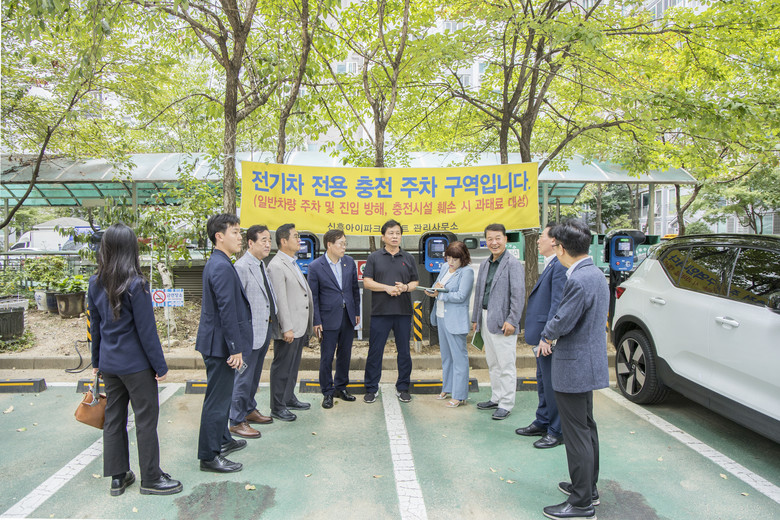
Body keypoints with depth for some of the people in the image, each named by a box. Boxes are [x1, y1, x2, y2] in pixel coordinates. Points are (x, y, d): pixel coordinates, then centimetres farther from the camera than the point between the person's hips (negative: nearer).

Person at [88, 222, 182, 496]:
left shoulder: (95, 283, 2)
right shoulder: (135, 284, -18)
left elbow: (95, 325, 10)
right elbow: (146, 330, -16)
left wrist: (97, 361, 19)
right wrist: (160, 365, -8)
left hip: (109, 363, 7)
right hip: (135, 363, -7)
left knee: (113, 417, 15)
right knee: (146, 419, 4)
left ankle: (118, 477, 26)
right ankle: (151, 479, 14)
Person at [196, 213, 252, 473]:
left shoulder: (216, 263, 12)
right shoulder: (222, 267, -21)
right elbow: (227, 311, -24)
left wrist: (235, 346, 21)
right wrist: (235, 349, -20)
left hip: (216, 342, 11)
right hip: (220, 343, -11)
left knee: (222, 395, 23)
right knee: (217, 400, 0)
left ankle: (222, 440, 39)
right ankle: (209, 457, 12)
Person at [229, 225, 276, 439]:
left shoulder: (262, 265, 12)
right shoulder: (242, 267, -17)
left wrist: (272, 318, 12)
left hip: (264, 330, 9)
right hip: (250, 332, -9)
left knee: (254, 375, 21)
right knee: (244, 377, 1)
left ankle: (249, 410, 36)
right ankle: (236, 421, 13)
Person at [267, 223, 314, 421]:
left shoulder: (293, 263, 14)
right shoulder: (276, 266, -16)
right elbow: (280, 300, -20)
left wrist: (307, 326, 17)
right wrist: (287, 328, -22)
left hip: (300, 326, 9)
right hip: (288, 328, -9)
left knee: (293, 366, 20)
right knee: (282, 367, 3)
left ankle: (289, 398, 34)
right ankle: (277, 407, 15)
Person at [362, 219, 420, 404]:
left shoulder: (408, 258, 11)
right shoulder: (374, 257, 5)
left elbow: (416, 282, 12)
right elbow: (367, 282, -1)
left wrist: (405, 287, -10)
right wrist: (387, 288, -14)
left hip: (403, 312, 2)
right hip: (380, 312, -2)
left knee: (404, 352, 7)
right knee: (375, 351, 2)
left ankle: (403, 388, 20)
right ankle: (371, 388, 15)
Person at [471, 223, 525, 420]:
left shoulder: (513, 264, -9)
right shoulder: (485, 264, 15)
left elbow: (518, 295, -14)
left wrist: (512, 321, -18)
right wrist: (475, 319, 18)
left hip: (503, 321, -8)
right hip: (486, 320, 8)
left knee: (506, 365, 0)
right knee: (492, 363, 17)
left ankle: (506, 404, 10)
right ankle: (496, 398, 29)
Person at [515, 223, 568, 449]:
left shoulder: (560, 266, -19)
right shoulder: (551, 265, 14)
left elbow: (558, 305, -24)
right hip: (543, 337, 10)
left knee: (552, 385, 2)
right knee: (543, 382, 20)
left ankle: (557, 432, 16)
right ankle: (543, 423, 34)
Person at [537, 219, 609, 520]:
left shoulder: (578, 280, -25)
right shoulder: (595, 274, 8)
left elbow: (562, 322, -24)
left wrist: (546, 336, -2)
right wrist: (551, 338, 5)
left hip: (574, 367, -11)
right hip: (589, 362, 11)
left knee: (577, 434, 1)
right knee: (586, 427, 22)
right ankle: (588, 488, 38)